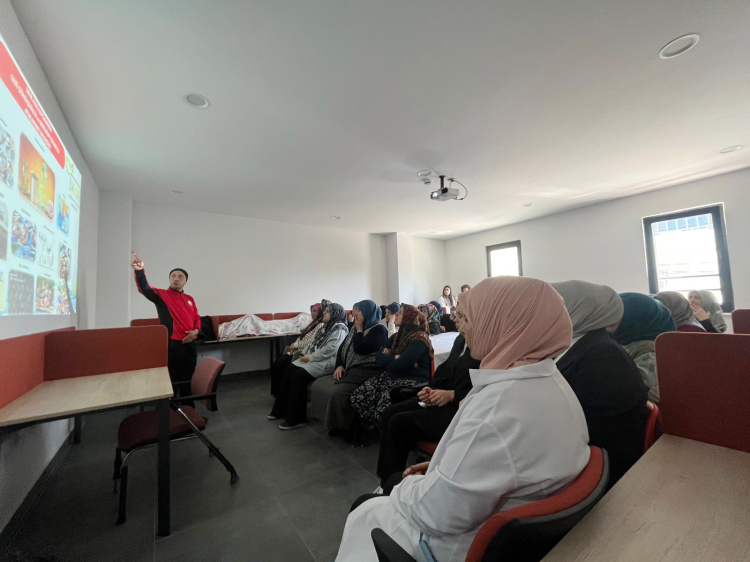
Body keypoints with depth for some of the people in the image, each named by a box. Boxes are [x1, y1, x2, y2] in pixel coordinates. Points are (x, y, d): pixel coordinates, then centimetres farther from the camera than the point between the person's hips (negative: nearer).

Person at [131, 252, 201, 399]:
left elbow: (197, 318, 17)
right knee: (171, 380, 4)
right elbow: (144, 288, -20)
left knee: (188, 380, 15)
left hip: (190, 344, 4)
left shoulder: (190, 299, 13)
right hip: (171, 344, -4)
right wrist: (140, 271, -38)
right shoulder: (161, 295, -1)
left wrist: (196, 331, -2)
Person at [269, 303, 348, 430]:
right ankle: (281, 409, 11)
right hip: (312, 359, 10)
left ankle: (296, 419, -11)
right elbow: (314, 343, 19)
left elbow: (330, 348, -23)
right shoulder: (326, 326, 19)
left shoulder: (339, 328, -13)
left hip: (326, 362, -10)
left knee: (298, 376, -22)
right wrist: (305, 353, 2)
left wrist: (310, 357, -19)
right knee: (289, 370, -1)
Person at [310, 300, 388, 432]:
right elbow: (343, 347, 17)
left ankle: (343, 426, -6)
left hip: (366, 371, -9)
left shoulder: (379, 330, -9)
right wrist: (339, 365, 2)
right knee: (318, 384, -2)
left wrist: (359, 330, -6)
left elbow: (359, 349, -19)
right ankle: (333, 423, 10)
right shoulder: (355, 328, 18)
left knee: (339, 393, -29)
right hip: (349, 370, 9)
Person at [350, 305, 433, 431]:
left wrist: (388, 360, -3)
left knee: (384, 405, -31)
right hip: (392, 376, 8)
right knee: (358, 396, -10)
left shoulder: (419, 338, -12)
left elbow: (400, 364, -21)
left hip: (412, 381, -7)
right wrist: (395, 357, -8)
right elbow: (378, 357, 7)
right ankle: (374, 431, 6)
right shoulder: (398, 335, 14)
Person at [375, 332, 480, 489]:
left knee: (399, 423, -17)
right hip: (441, 398, 8)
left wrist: (452, 395, -22)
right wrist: (431, 388, -5)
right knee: (390, 413, -5)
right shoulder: (461, 339, 9)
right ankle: (386, 481, 6)